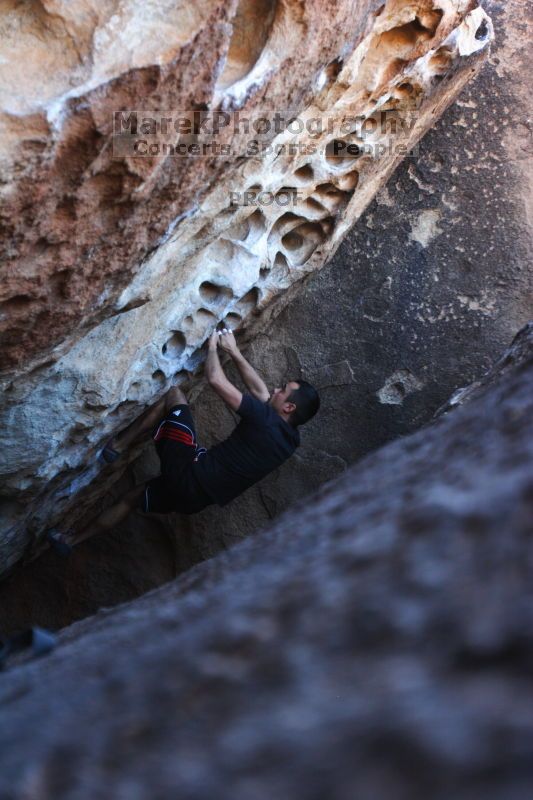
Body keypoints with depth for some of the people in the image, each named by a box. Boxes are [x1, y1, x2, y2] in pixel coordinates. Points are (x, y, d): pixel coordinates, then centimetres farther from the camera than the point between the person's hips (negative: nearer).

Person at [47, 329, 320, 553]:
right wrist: (233, 351, 18)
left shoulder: (266, 419, -18)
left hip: (190, 474, -8)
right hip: (196, 498, 8)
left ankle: (117, 445, 8)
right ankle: (72, 540, 43)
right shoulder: (289, 439, 6)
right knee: (133, 497, 31)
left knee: (173, 394, 4)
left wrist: (213, 345, -1)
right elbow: (258, 390, 17)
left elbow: (216, 380, -20)